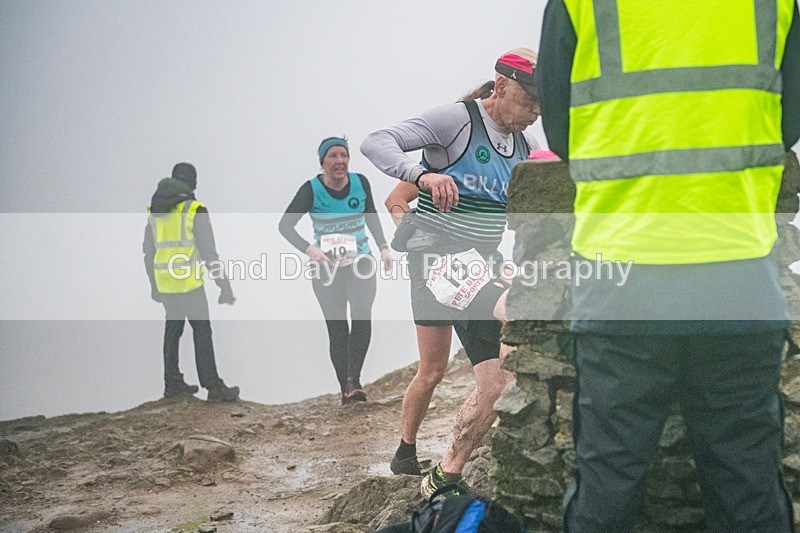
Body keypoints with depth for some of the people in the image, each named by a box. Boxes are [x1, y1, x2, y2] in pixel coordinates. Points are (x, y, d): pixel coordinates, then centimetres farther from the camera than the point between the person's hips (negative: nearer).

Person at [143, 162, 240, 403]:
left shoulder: (154, 211, 11)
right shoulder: (195, 210, -9)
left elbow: (149, 252, 17)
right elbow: (209, 252, -13)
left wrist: (154, 286, 27)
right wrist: (225, 287, -10)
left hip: (164, 281, 6)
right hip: (189, 282, -6)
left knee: (173, 329, 16)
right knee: (202, 331, -3)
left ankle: (172, 383, 20)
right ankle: (214, 387, -5)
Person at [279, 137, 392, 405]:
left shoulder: (360, 182, -1)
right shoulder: (311, 190, -10)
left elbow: (372, 217, 16)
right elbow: (285, 225, -10)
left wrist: (384, 247, 7)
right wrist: (308, 249, -25)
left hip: (361, 264, 2)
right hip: (326, 268, -2)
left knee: (362, 317, -20)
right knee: (337, 328, -1)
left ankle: (354, 378, -18)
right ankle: (345, 389, 6)